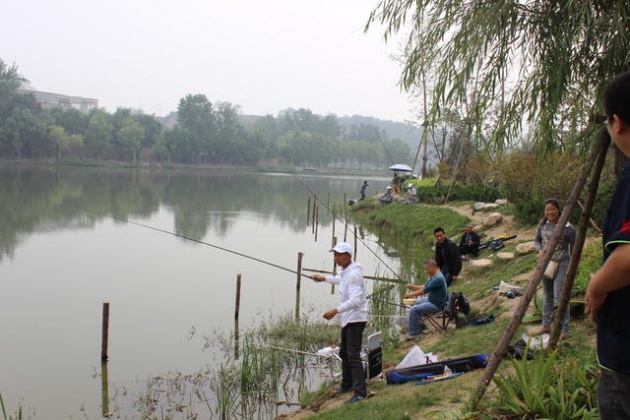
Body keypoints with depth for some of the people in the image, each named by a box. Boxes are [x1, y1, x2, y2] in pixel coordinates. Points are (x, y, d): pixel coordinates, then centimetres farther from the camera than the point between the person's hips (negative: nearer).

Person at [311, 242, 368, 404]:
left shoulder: (353, 274, -21)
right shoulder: (345, 271, 10)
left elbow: (355, 300, -30)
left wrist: (336, 311, -32)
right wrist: (324, 278, 37)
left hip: (355, 319, -11)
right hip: (347, 319, 11)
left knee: (353, 355, -16)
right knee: (344, 353, 21)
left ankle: (361, 392, -16)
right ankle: (347, 384, 36)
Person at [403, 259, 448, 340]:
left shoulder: (438, 278, -26)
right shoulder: (433, 276, 7)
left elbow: (424, 290, -25)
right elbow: (425, 287, 16)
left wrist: (411, 294, -16)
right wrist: (412, 287, 3)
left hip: (437, 305, -11)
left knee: (413, 309, -20)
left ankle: (413, 333, -11)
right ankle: (420, 325, 27)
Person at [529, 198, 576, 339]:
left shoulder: (568, 228, -12)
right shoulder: (542, 225, 1)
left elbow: (573, 250, -5)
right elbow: (537, 240, 14)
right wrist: (540, 250, -7)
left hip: (561, 265, -5)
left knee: (559, 297, -12)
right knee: (547, 297, 14)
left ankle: (564, 329, -3)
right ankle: (546, 325, 25)